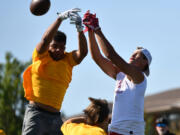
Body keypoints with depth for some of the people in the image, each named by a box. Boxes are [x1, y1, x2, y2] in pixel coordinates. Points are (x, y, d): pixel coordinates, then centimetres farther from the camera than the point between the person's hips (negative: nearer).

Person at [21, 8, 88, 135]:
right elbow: (45, 39, -16)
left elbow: (83, 52, -6)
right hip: (36, 114, -4)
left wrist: (80, 29, -21)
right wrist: (60, 18, -22)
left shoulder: (68, 60, 10)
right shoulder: (41, 56, 2)